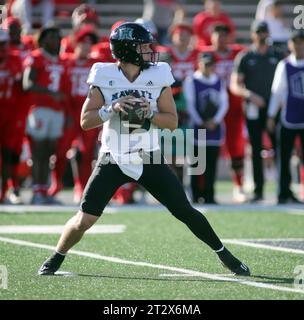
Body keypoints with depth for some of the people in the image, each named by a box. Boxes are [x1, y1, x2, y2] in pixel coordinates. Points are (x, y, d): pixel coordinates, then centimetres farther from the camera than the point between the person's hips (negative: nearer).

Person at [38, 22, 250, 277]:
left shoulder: (159, 76, -4)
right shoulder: (104, 77, -7)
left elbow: (172, 122, 0)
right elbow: (85, 121, -8)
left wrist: (151, 113, -19)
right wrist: (113, 108, -23)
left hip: (149, 159, 1)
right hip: (113, 160, -1)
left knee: (185, 212, -1)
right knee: (84, 220, -7)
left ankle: (224, 255, 17)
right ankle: (56, 259, 18)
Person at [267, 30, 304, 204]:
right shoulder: (284, 66, 2)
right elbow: (277, 91, 5)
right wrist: (271, 116, 3)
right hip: (288, 120, -1)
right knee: (284, 158, 2)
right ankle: (285, 193, 10)